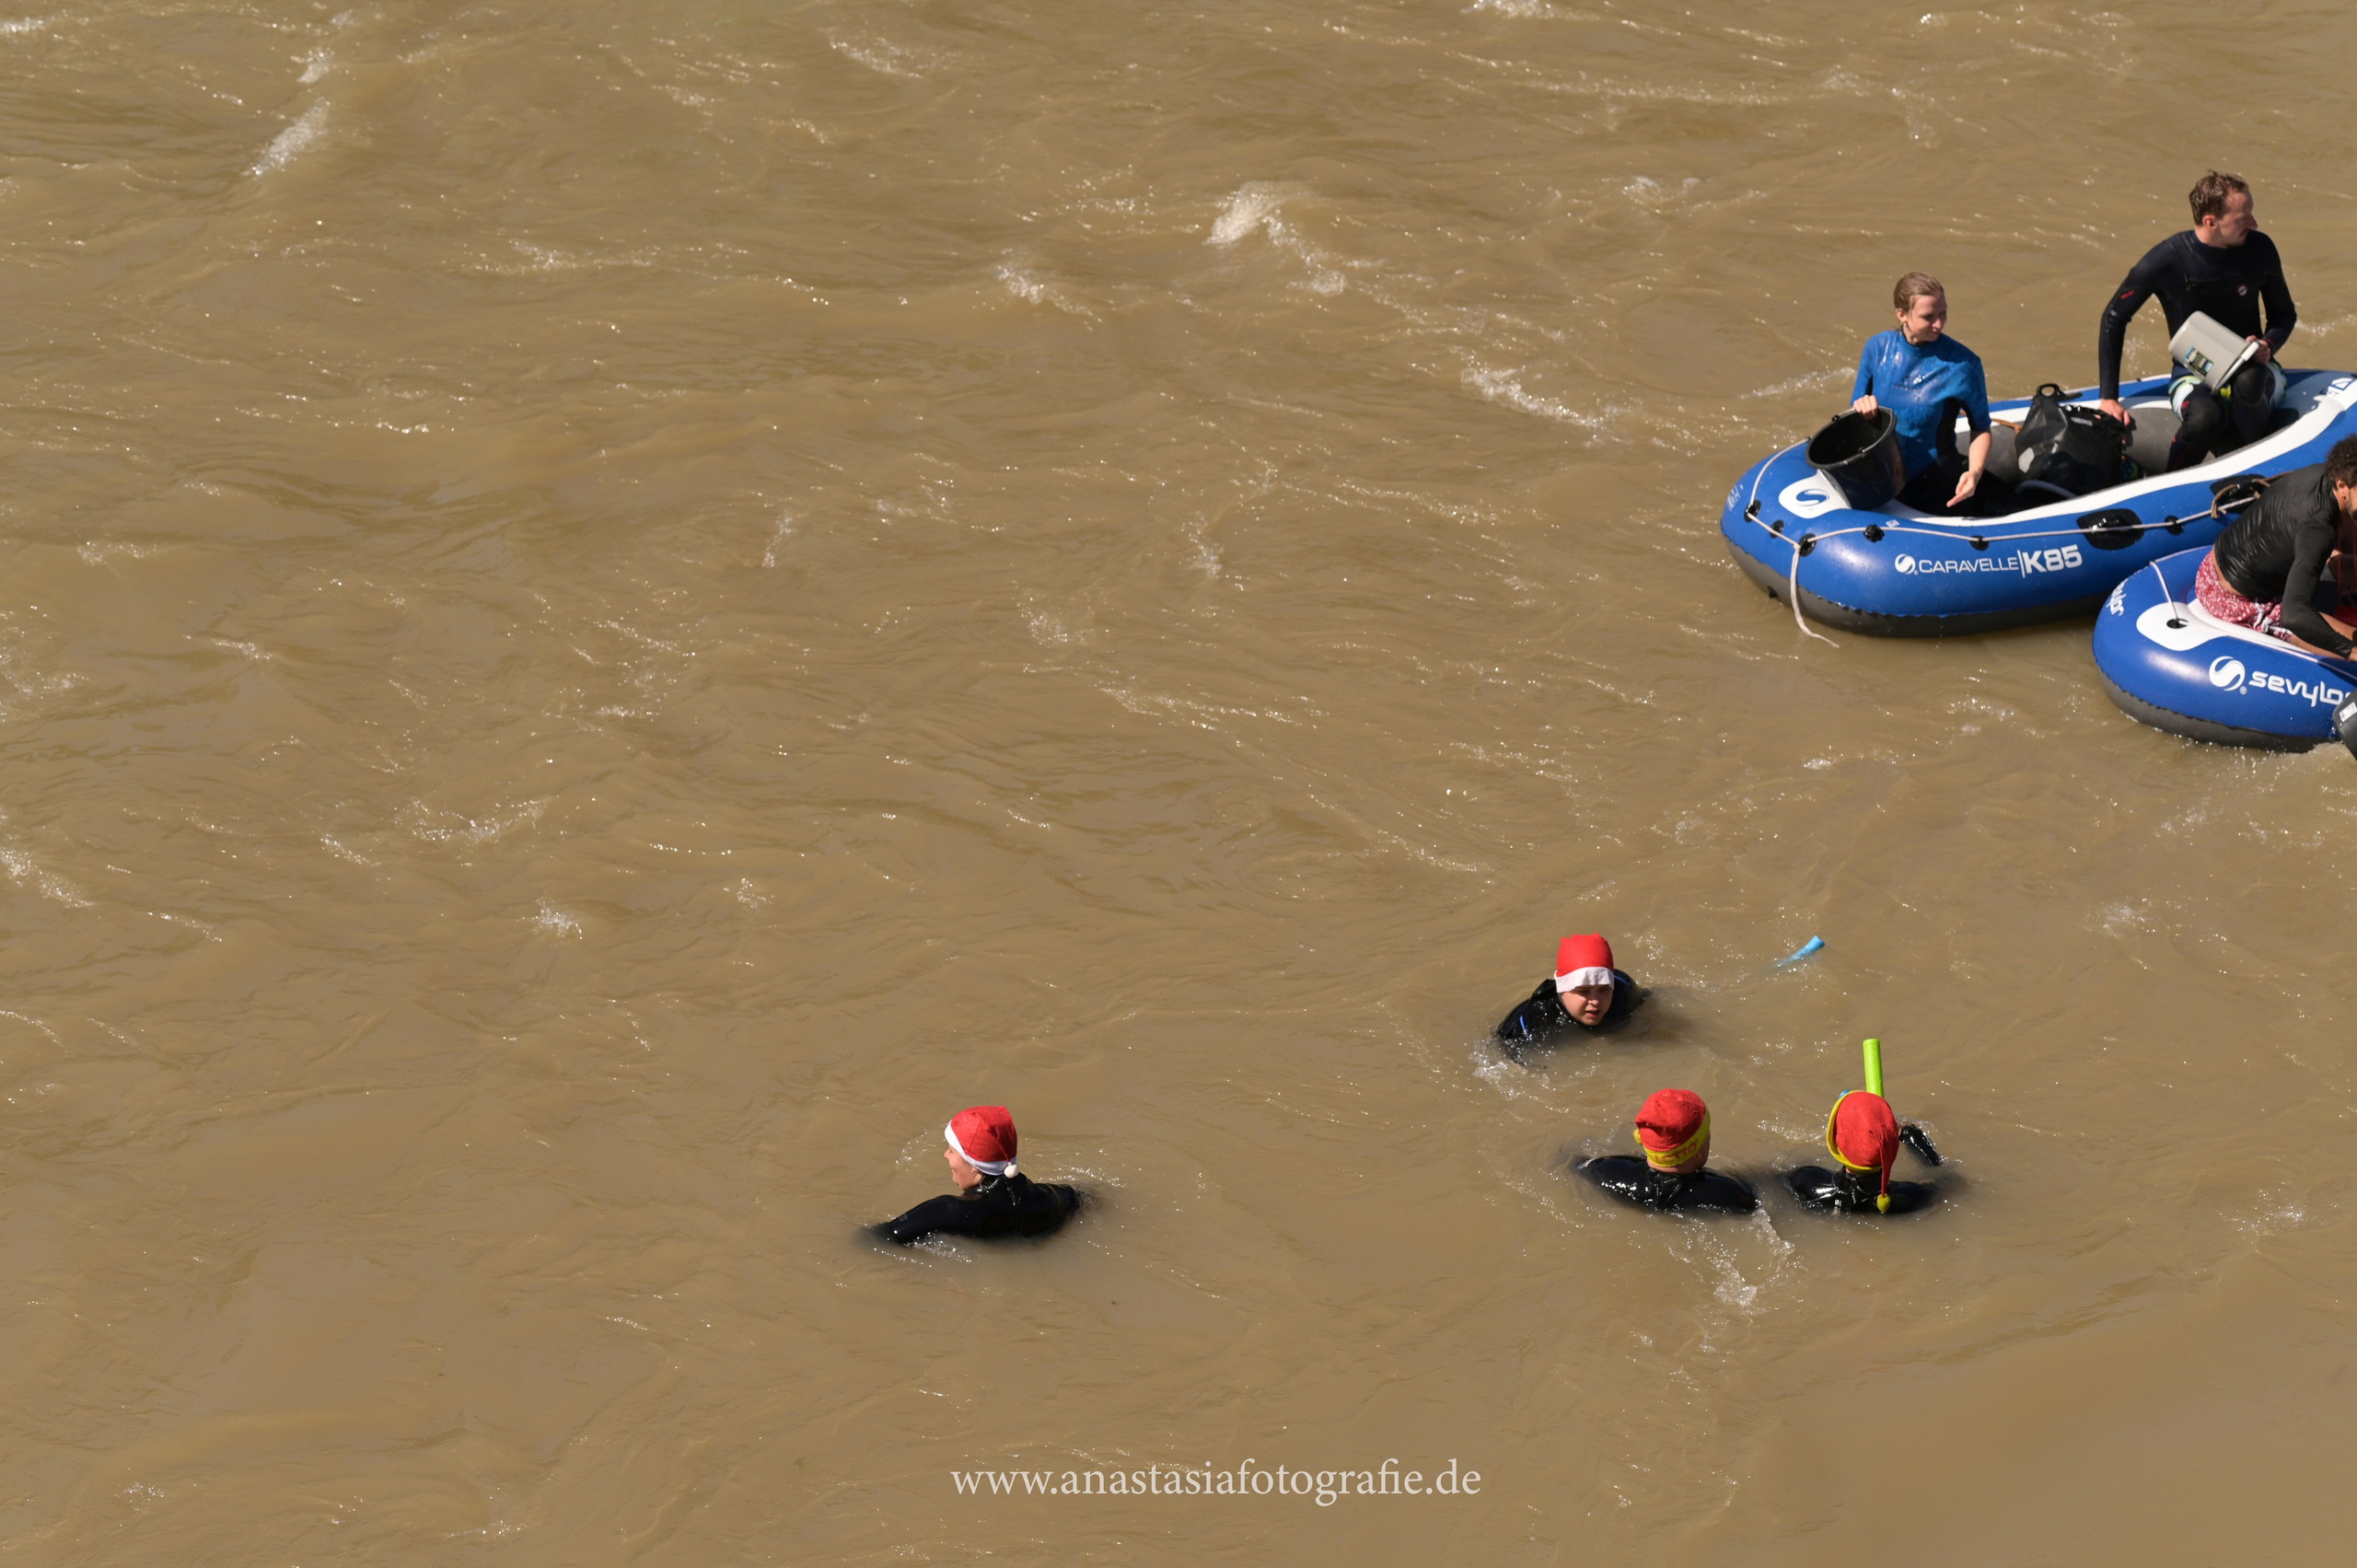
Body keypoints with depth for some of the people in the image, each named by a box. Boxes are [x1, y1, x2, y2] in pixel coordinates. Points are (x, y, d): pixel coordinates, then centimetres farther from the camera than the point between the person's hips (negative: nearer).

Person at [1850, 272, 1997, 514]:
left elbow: (1981, 429, -4)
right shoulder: (1878, 347, -3)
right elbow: (1855, 410, 9)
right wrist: (1861, 406, -15)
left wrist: (1974, 473, -23)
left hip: (1934, 490, -4)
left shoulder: (1962, 364, -14)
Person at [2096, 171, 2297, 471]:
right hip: (2194, 376, -2)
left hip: (2249, 370, 2)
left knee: (2249, 383, -38)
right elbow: (2114, 319, -2)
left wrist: (2268, 346, -15)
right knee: (2206, 417, -39)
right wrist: (2108, 397, -7)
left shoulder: (2260, 249, -6)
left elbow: (2284, 315, 9)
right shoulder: (2167, 259, -14)